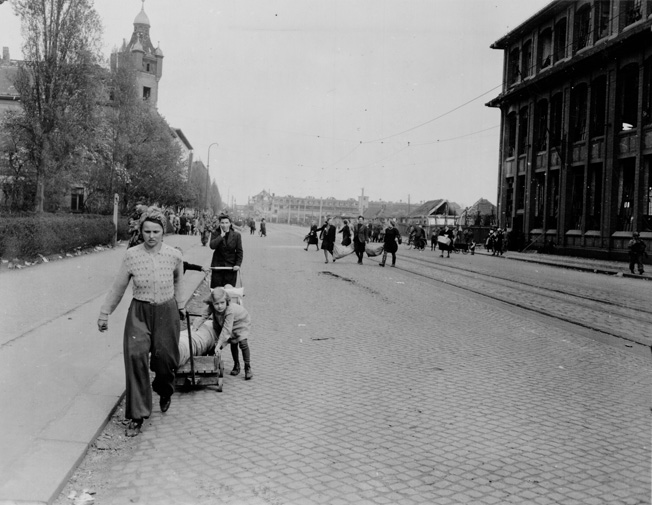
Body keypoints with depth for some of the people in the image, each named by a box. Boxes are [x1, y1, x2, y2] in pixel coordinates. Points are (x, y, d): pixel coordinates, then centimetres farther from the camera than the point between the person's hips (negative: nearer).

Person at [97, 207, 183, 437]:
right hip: (139, 312, 0)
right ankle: (137, 416, -3)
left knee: (164, 359, 6)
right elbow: (118, 288, 3)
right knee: (135, 357, -14)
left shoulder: (174, 255, -7)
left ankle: (165, 392, 43)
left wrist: (178, 303, 21)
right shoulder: (131, 255, -8)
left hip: (166, 312, 1)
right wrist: (104, 314, 8)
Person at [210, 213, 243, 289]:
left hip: (231, 268, 0)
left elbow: (239, 251, 4)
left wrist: (238, 264, -6)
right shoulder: (215, 234, 1)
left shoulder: (236, 235, 2)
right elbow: (212, 246, -17)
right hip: (217, 266, 0)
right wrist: (221, 235, -15)